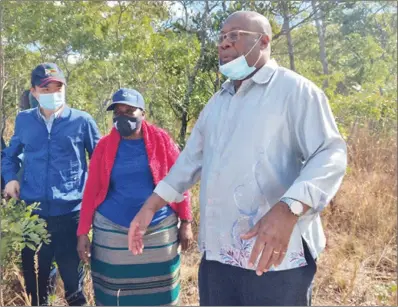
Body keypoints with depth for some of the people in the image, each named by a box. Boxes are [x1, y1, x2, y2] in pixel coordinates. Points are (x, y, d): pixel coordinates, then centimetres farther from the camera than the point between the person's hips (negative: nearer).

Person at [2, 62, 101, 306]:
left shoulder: (82, 121, -2)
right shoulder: (24, 120, 6)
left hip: (70, 212, -3)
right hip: (31, 212, 3)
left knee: (72, 274, 10)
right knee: (34, 276, 16)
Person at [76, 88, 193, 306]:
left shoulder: (161, 140, -3)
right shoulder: (104, 145, -1)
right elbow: (92, 190, 1)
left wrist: (185, 223, -2)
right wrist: (83, 233, -1)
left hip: (159, 231, 0)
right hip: (112, 233, 1)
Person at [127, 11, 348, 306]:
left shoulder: (295, 89, -6)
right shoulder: (217, 102, 16)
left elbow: (330, 154, -15)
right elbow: (191, 159, 19)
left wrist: (287, 210, -30)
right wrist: (150, 206, 13)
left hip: (277, 253, -6)